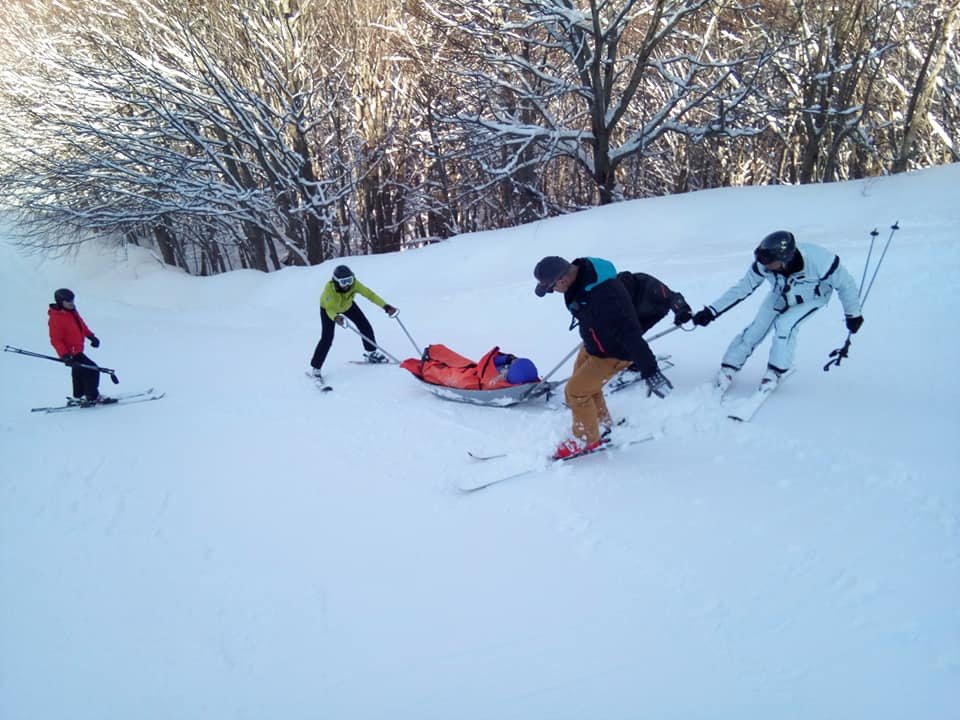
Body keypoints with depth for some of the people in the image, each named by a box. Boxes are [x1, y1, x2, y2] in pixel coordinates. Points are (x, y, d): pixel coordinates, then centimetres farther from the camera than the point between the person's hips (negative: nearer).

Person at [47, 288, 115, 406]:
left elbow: (82, 325, 21)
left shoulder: (72, 312, 5)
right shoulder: (56, 319, -22)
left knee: (79, 373, 24)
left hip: (77, 350, 10)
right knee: (92, 370, -12)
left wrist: (91, 336, 18)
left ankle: (77, 398, 41)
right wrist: (65, 355, -31)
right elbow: (55, 340, -24)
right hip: (70, 353, -10)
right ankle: (93, 397, -4)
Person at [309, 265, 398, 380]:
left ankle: (370, 353, 21)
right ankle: (315, 368, -2)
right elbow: (329, 309, -45)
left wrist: (386, 307, -50)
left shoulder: (354, 284, -34)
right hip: (329, 308, -4)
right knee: (327, 338, -14)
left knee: (365, 326, -1)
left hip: (348, 305, 4)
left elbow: (370, 294, -39)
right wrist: (335, 317, -68)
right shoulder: (329, 288, -42)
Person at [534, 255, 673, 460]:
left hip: (612, 353, -9)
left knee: (576, 391, -4)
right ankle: (602, 424, 47)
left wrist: (650, 372, -38)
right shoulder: (578, 271, -14)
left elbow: (630, 333, -41)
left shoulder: (603, 298, -43)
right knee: (586, 384, 22)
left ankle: (587, 439, 20)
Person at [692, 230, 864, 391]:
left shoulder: (818, 262, -43)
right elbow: (741, 289, -21)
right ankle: (727, 370, 5)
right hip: (781, 295, 3)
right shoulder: (763, 265, -34)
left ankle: (775, 372, -5)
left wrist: (853, 315, -10)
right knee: (756, 329, -8)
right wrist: (711, 312, -27)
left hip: (812, 298, -3)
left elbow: (844, 284, -25)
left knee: (785, 325, -24)